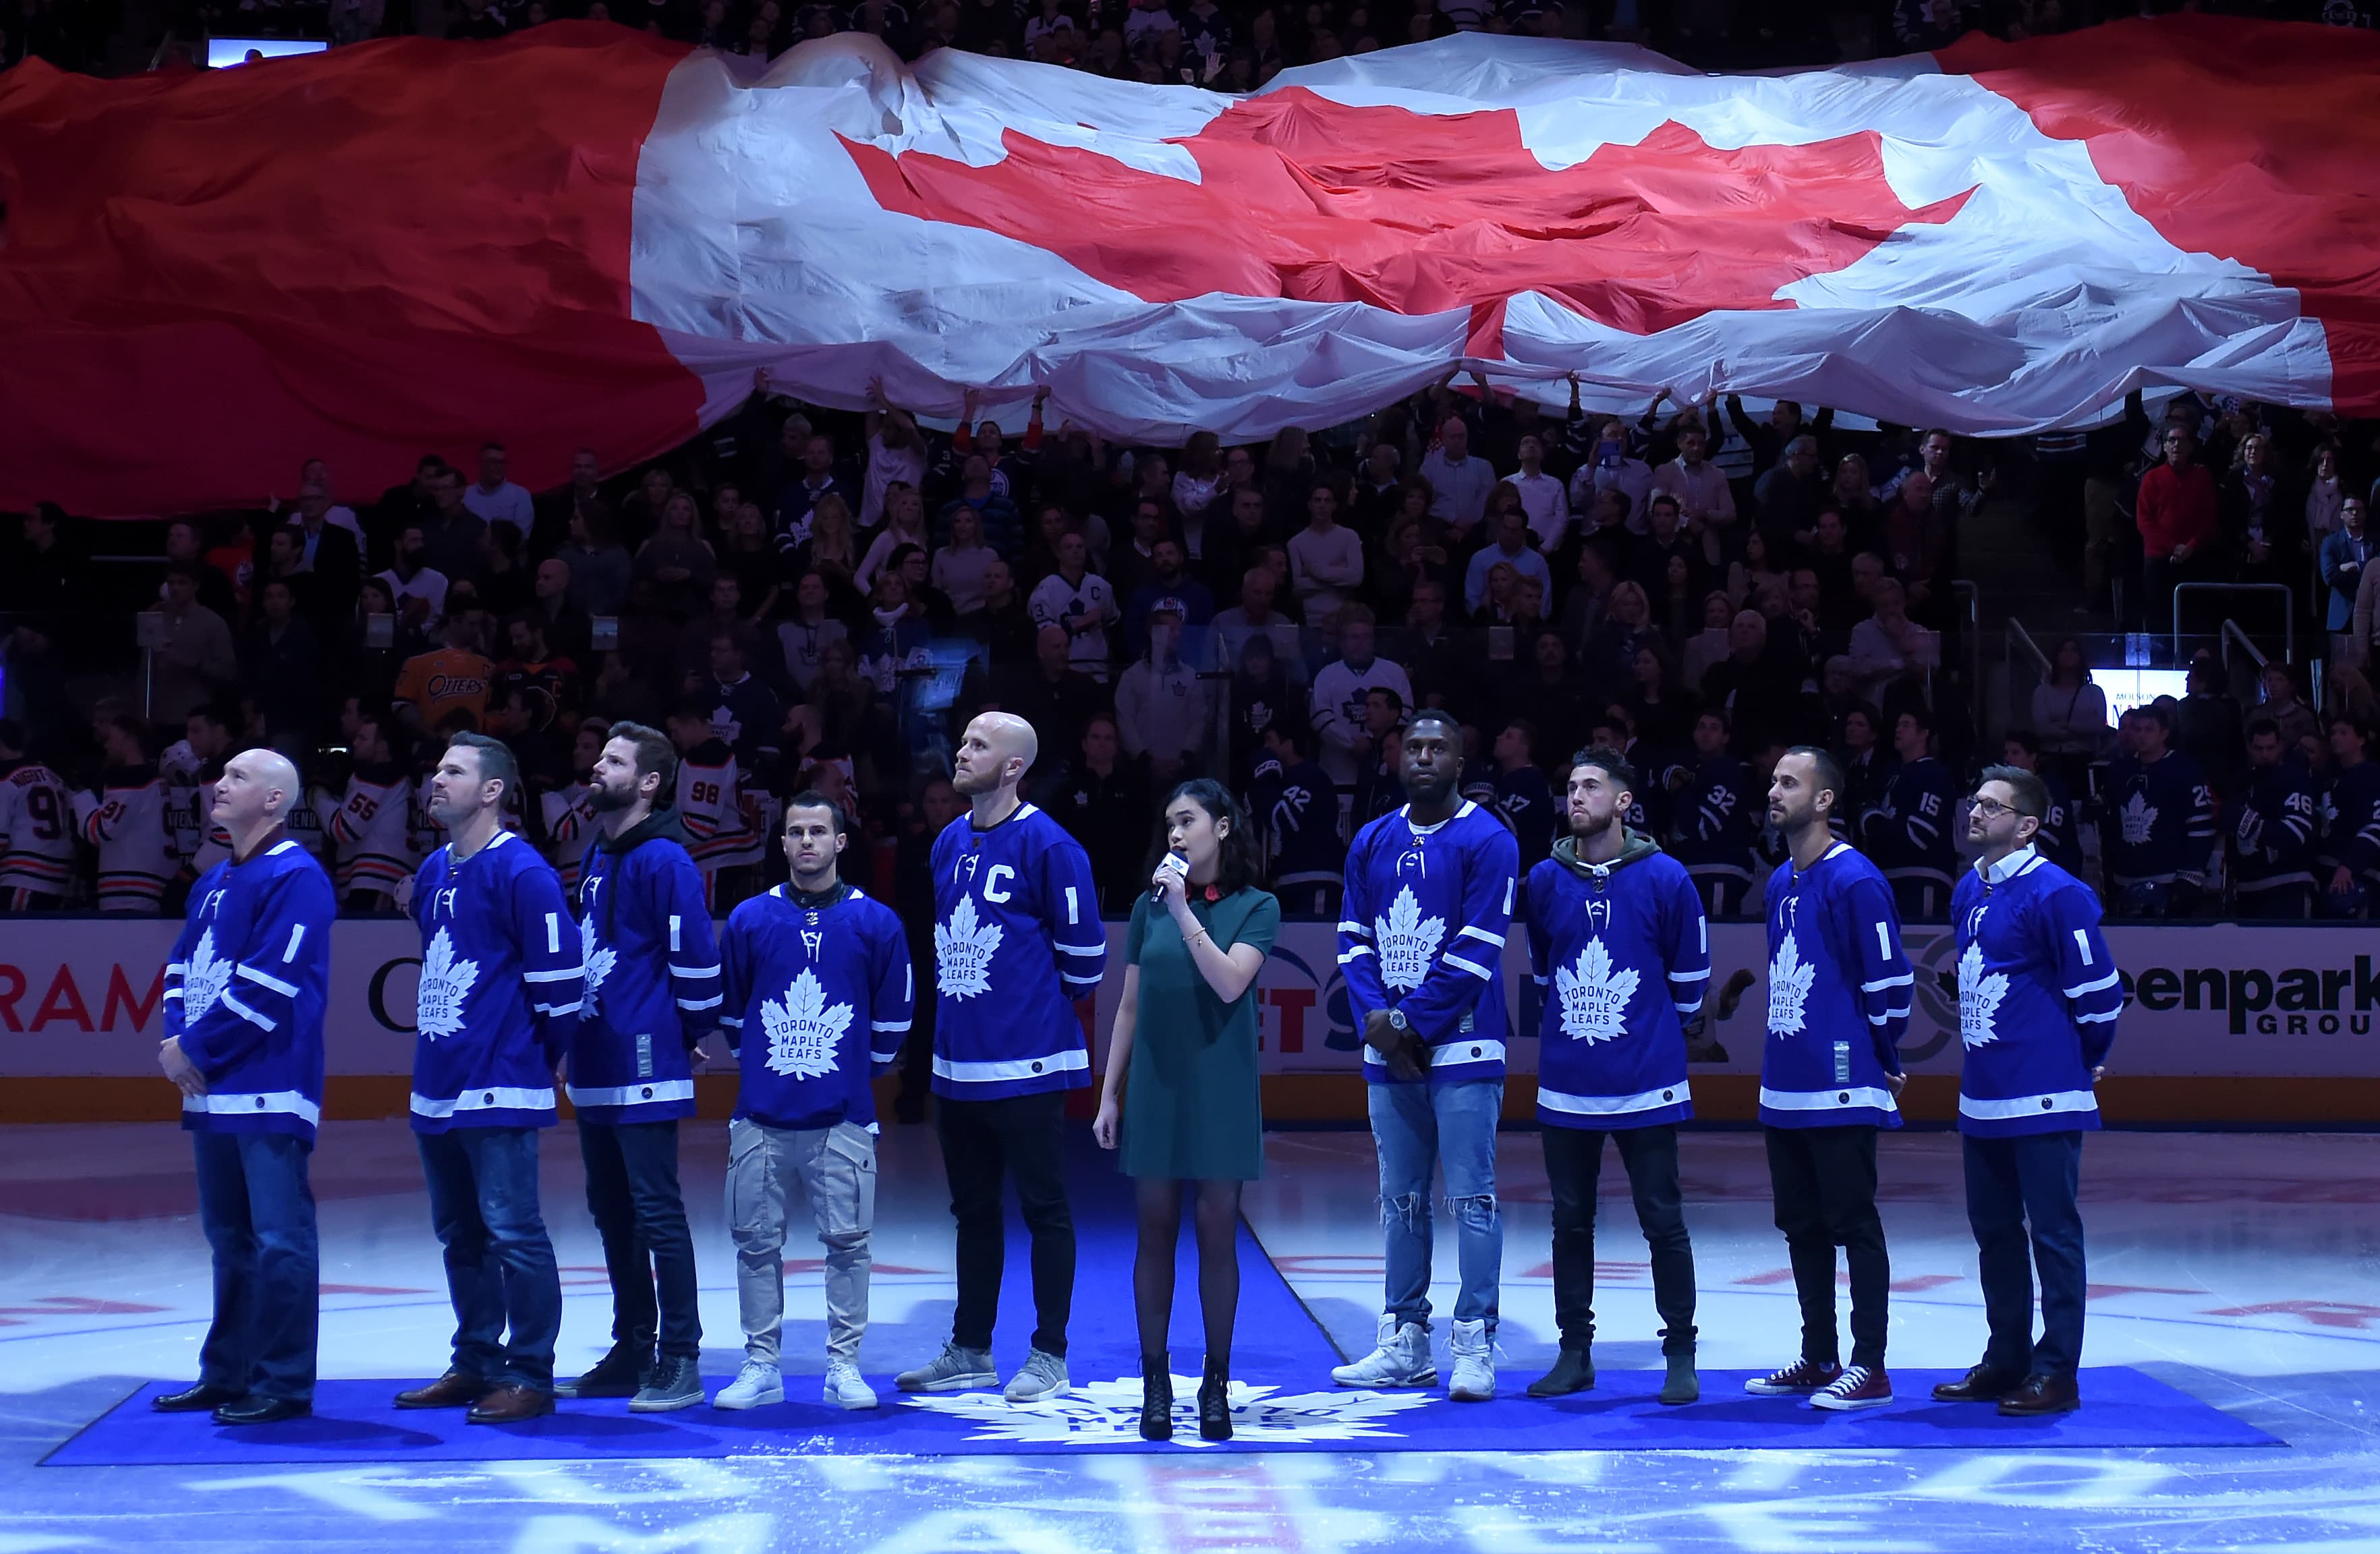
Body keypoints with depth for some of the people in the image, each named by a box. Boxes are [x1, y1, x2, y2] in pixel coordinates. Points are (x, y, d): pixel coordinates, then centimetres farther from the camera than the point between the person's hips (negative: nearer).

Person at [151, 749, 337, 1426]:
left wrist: (196, 1046, -13)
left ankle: (284, 1384, -3)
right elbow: (183, 965, 18)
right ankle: (228, 1372, 25)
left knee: (279, 1239, -7)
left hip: (268, 1090, -9)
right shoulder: (215, 882, 18)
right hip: (211, 1089, 10)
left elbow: (267, 985, -19)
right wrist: (178, 1039, 0)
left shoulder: (296, 879, -12)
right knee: (229, 1236, 16)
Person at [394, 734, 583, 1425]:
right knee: (459, 1235, 15)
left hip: (499, 1089, -9)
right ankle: (475, 1364, 25)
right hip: (437, 1085, 9)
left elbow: (558, 978, -14)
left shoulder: (523, 874, -13)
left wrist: (538, 1059, -5)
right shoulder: (434, 874, 14)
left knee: (511, 1232, -7)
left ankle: (529, 1376, -1)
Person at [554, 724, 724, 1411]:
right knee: (612, 1215, 14)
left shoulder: (663, 860, -13)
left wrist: (685, 1034, -6)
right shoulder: (597, 858, 16)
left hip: (645, 1071, -9)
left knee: (656, 1214, -7)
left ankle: (681, 1363, -3)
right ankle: (631, 1353, 23)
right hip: (596, 1070, 9)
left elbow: (696, 957, -17)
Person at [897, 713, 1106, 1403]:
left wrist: (1046, 1009, 3)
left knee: (1044, 1209, 1)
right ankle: (970, 1350, 25)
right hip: (957, 1062, 8)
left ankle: (1049, 1356, 7)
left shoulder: (1048, 846, -13)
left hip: (1026, 1066, -8)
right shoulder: (949, 842, 11)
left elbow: (1084, 950, -9)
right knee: (973, 1209, 16)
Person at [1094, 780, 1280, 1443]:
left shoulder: (1256, 907, -1)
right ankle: (1155, 1386, 11)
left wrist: (1184, 909, -19)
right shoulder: (1149, 904, 7)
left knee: (1217, 1235, 2)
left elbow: (1230, 983, -17)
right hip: (1155, 1089, 2)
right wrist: (1109, 1094, 7)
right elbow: (1128, 1006, 9)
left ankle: (1216, 1387, 10)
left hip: (1221, 1091, -2)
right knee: (1156, 1233, 5)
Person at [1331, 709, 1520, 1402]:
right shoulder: (1372, 841, 12)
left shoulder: (1487, 841, -6)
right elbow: (1354, 939, 9)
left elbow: (1476, 951, -12)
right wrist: (1376, 1020, -6)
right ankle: (1404, 1344, 18)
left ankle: (1475, 1346, -1)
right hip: (1388, 1052, 6)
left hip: (1461, 1046, -6)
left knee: (1471, 1198, -5)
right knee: (1400, 1199, 11)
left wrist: (1409, 1021, -12)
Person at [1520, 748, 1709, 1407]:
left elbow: (1690, 980, 4)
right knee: (1570, 1222, 9)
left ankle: (1680, 1355, 10)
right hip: (1566, 1086, 3)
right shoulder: (1545, 881, 3)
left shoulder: (1664, 879, -6)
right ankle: (1574, 1353, 19)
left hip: (1647, 1086, -3)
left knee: (1662, 1221, 1)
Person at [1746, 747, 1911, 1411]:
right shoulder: (1780, 883, 14)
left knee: (1853, 1226, -3)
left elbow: (1890, 980, -13)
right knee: (1801, 1226, 14)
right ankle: (1818, 1360, 23)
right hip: (1784, 1089, 9)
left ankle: (1869, 1369, 2)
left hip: (1842, 1089, -9)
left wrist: (1883, 1058, -4)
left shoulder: (1854, 880, -13)